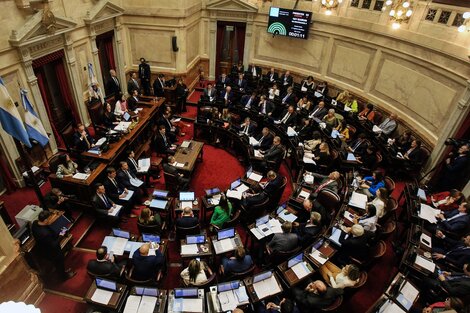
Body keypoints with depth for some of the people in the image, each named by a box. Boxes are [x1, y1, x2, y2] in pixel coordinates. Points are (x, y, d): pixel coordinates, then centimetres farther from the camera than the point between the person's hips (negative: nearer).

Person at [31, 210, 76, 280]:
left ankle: (63, 271, 59)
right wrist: (60, 236, -20)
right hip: (51, 253, -7)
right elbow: (54, 245, -31)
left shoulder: (35, 223, -20)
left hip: (43, 249, 7)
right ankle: (64, 276, 50)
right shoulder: (45, 233, -45)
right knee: (59, 264, 24)